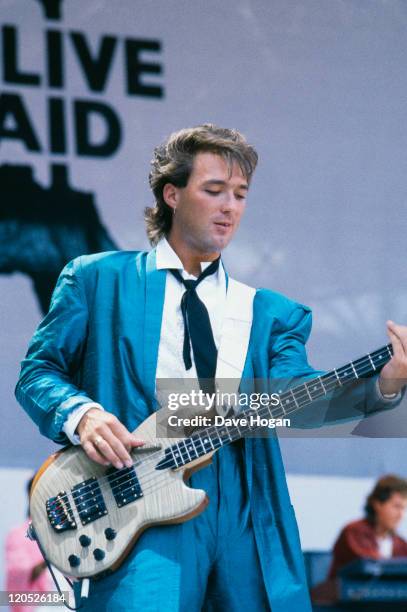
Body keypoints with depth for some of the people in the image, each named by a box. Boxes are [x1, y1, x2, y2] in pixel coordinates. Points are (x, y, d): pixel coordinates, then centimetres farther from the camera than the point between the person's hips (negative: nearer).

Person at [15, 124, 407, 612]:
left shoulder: (269, 312, 18)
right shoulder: (98, 279, 12)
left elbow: (293, 399, 1)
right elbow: (37, 371, 10)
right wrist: (81, 414, -12)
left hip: (247, 518, 4)